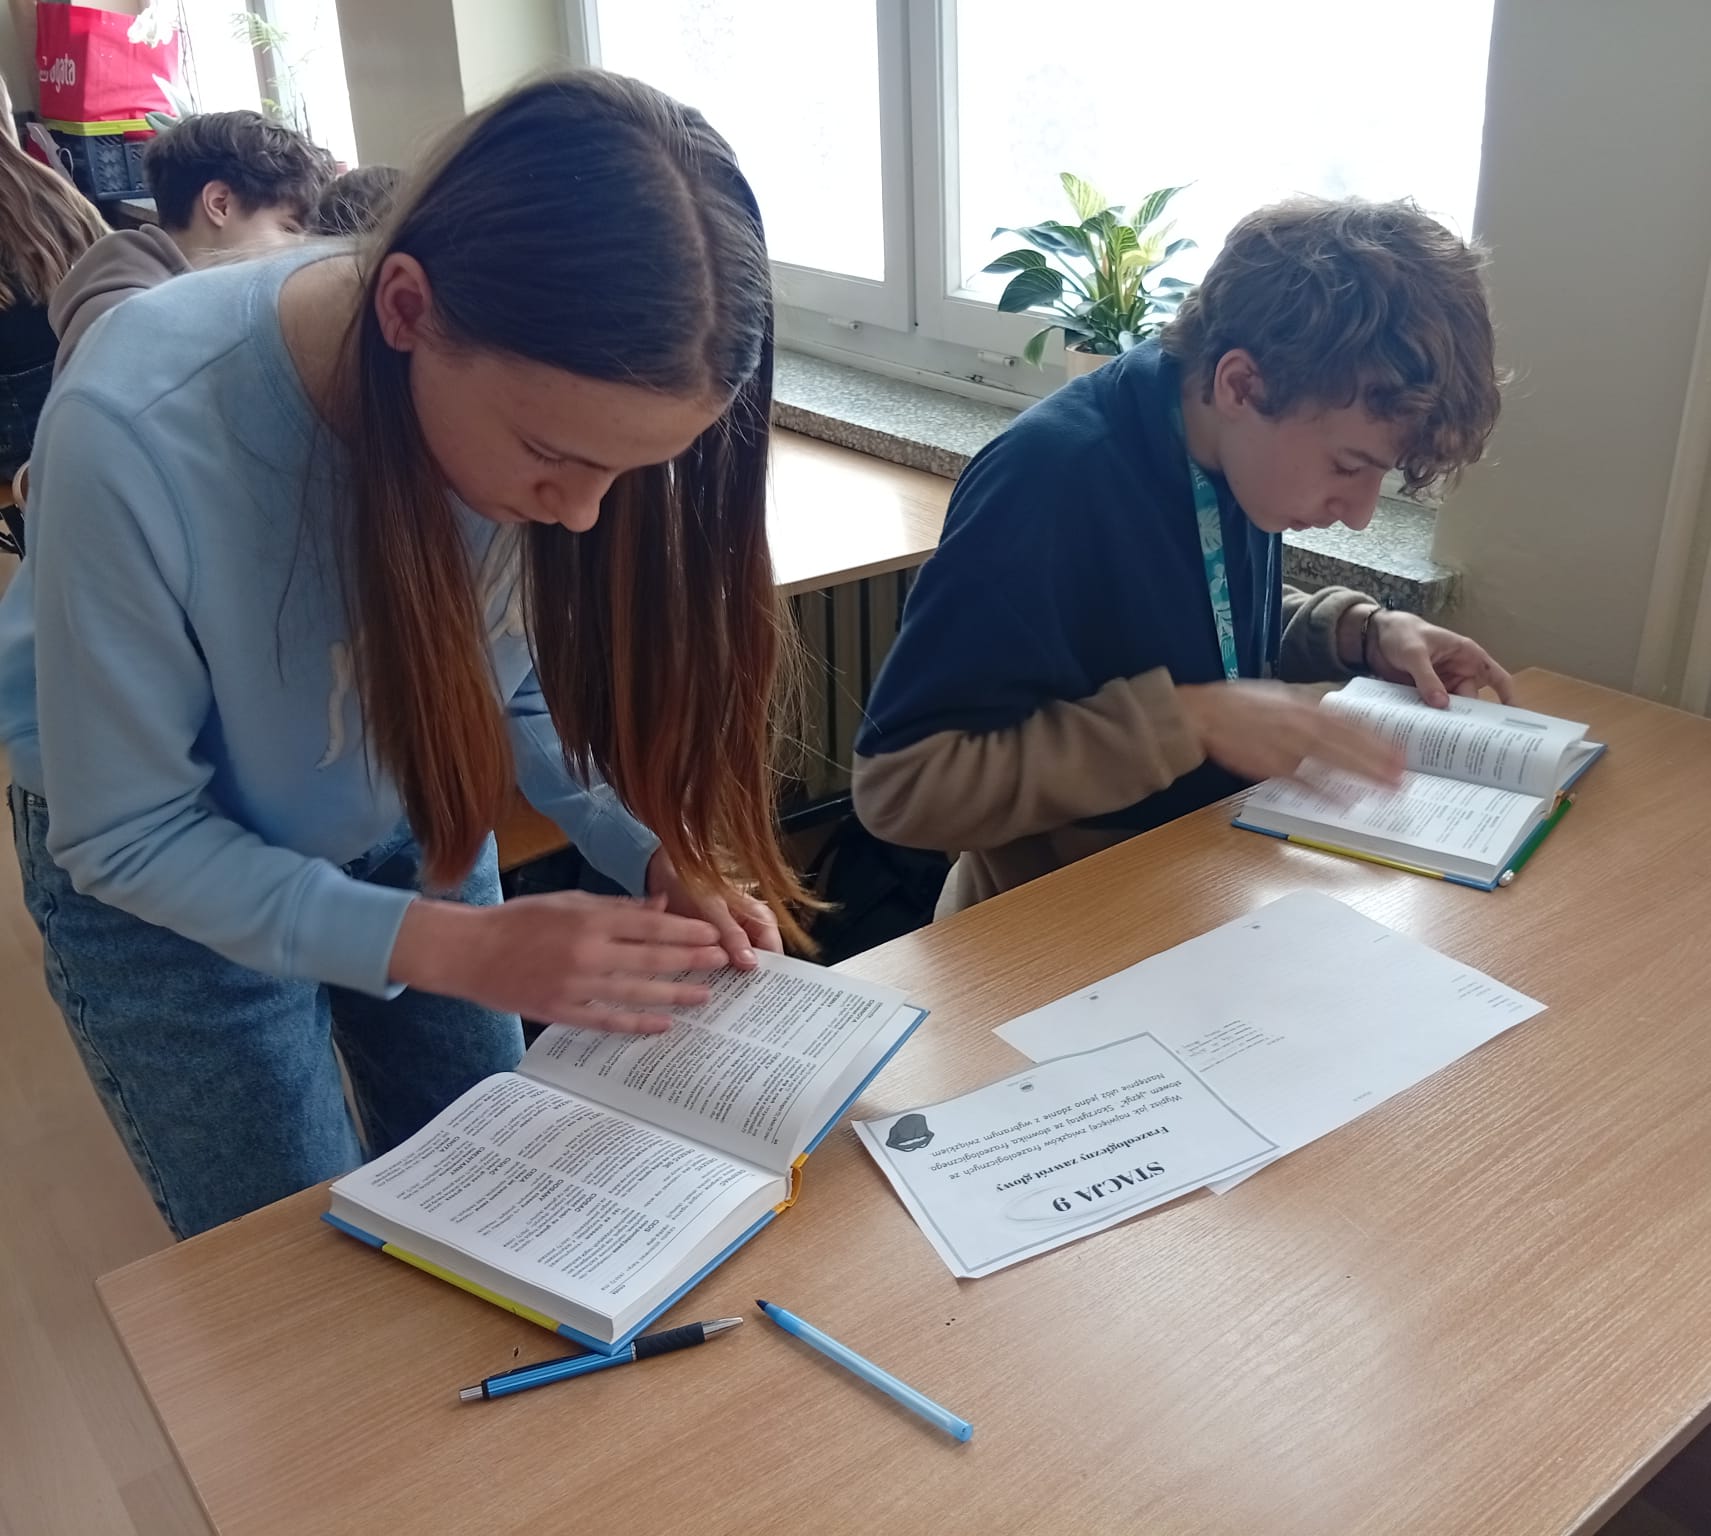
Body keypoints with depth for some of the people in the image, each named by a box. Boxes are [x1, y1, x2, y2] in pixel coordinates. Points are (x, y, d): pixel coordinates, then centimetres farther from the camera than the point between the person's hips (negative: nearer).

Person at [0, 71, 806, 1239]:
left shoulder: (553, 403, -25)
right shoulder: (139, 436, -37)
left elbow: (529, 691, -8)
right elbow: (126, 837, -24)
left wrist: (655, 854, -24)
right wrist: (457, 948, -34)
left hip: (413, 823, 3)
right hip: (169, 878, -3)